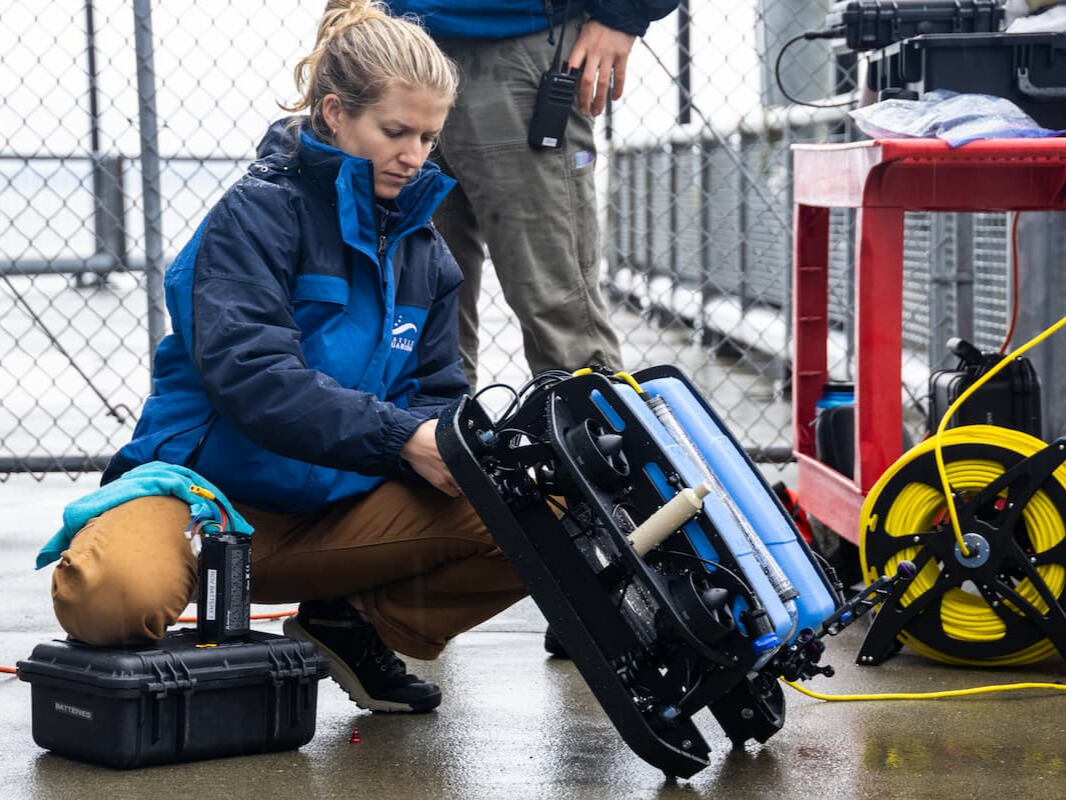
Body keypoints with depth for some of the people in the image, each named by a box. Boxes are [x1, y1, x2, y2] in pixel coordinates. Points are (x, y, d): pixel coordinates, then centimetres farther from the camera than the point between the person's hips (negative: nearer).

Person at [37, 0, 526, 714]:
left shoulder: (423, 249, 13)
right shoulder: (260, 212, -10)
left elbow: (435, 390, 11)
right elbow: (247, 370, -24)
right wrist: (400, 437, -32)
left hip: (337, 513, 6)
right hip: (216, 492, -5)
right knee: (113, 597, -38)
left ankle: (355, 625, 3)